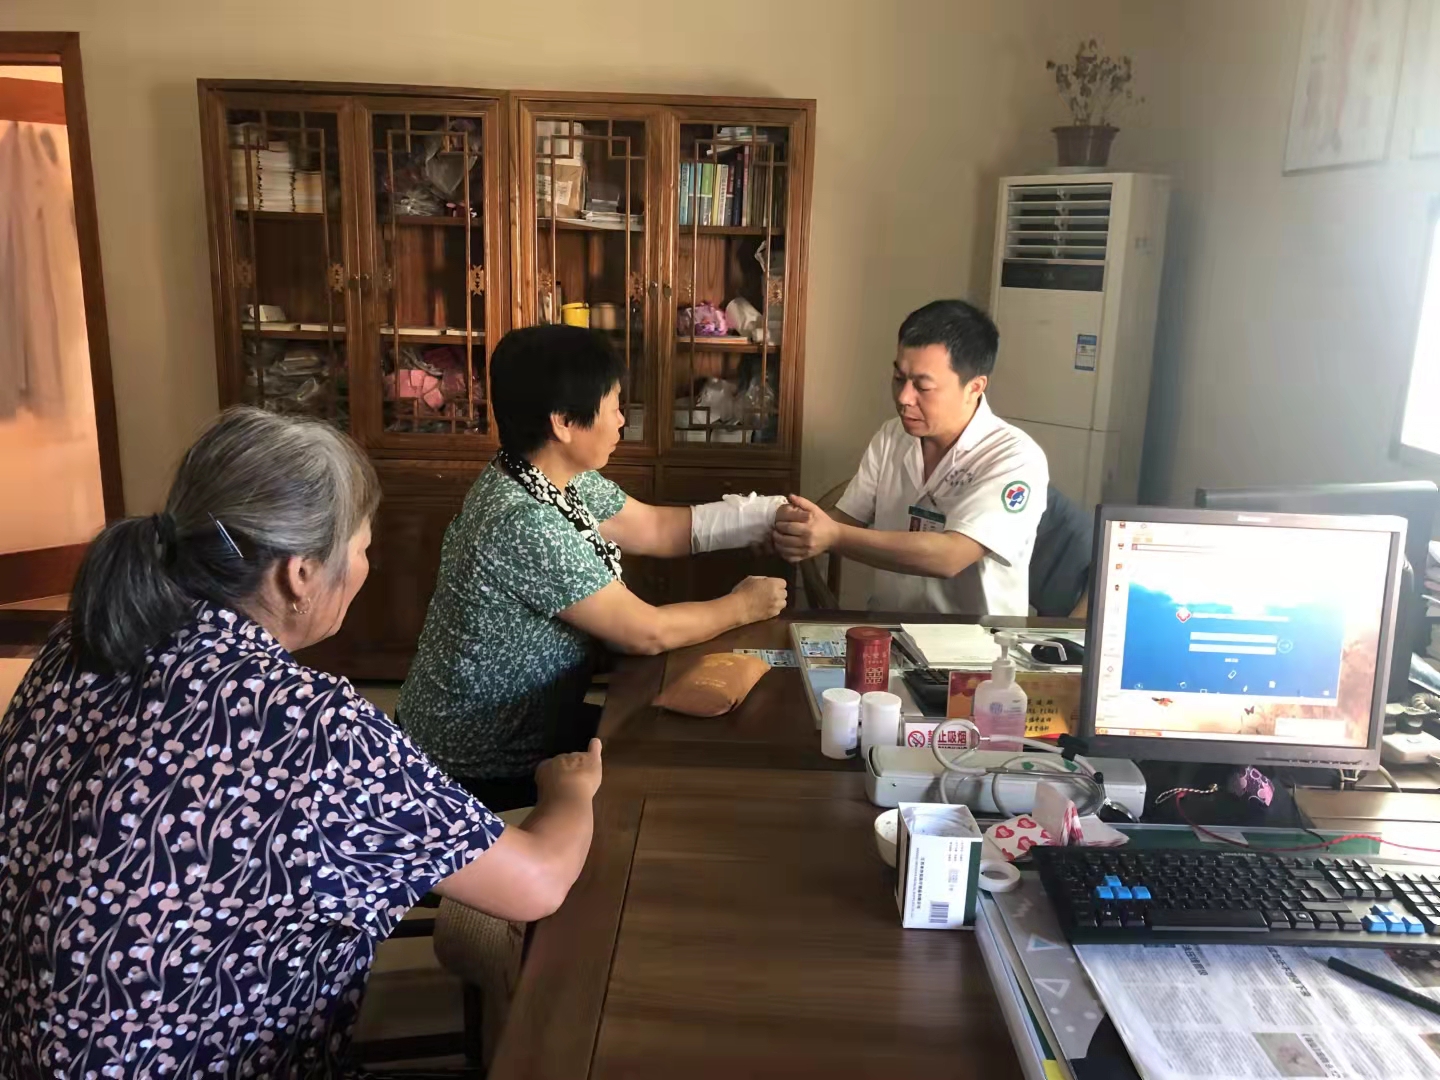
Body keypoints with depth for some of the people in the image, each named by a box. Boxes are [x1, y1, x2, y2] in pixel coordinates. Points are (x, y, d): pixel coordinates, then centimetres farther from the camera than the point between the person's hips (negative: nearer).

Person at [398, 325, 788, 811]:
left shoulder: (560, 477, -3)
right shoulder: (526, 522, -31)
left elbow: (657, 528, 7)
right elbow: (647, 632, -25)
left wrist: (774, 513, 2)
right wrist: (741, 607, -9)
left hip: (526, 721, 8)